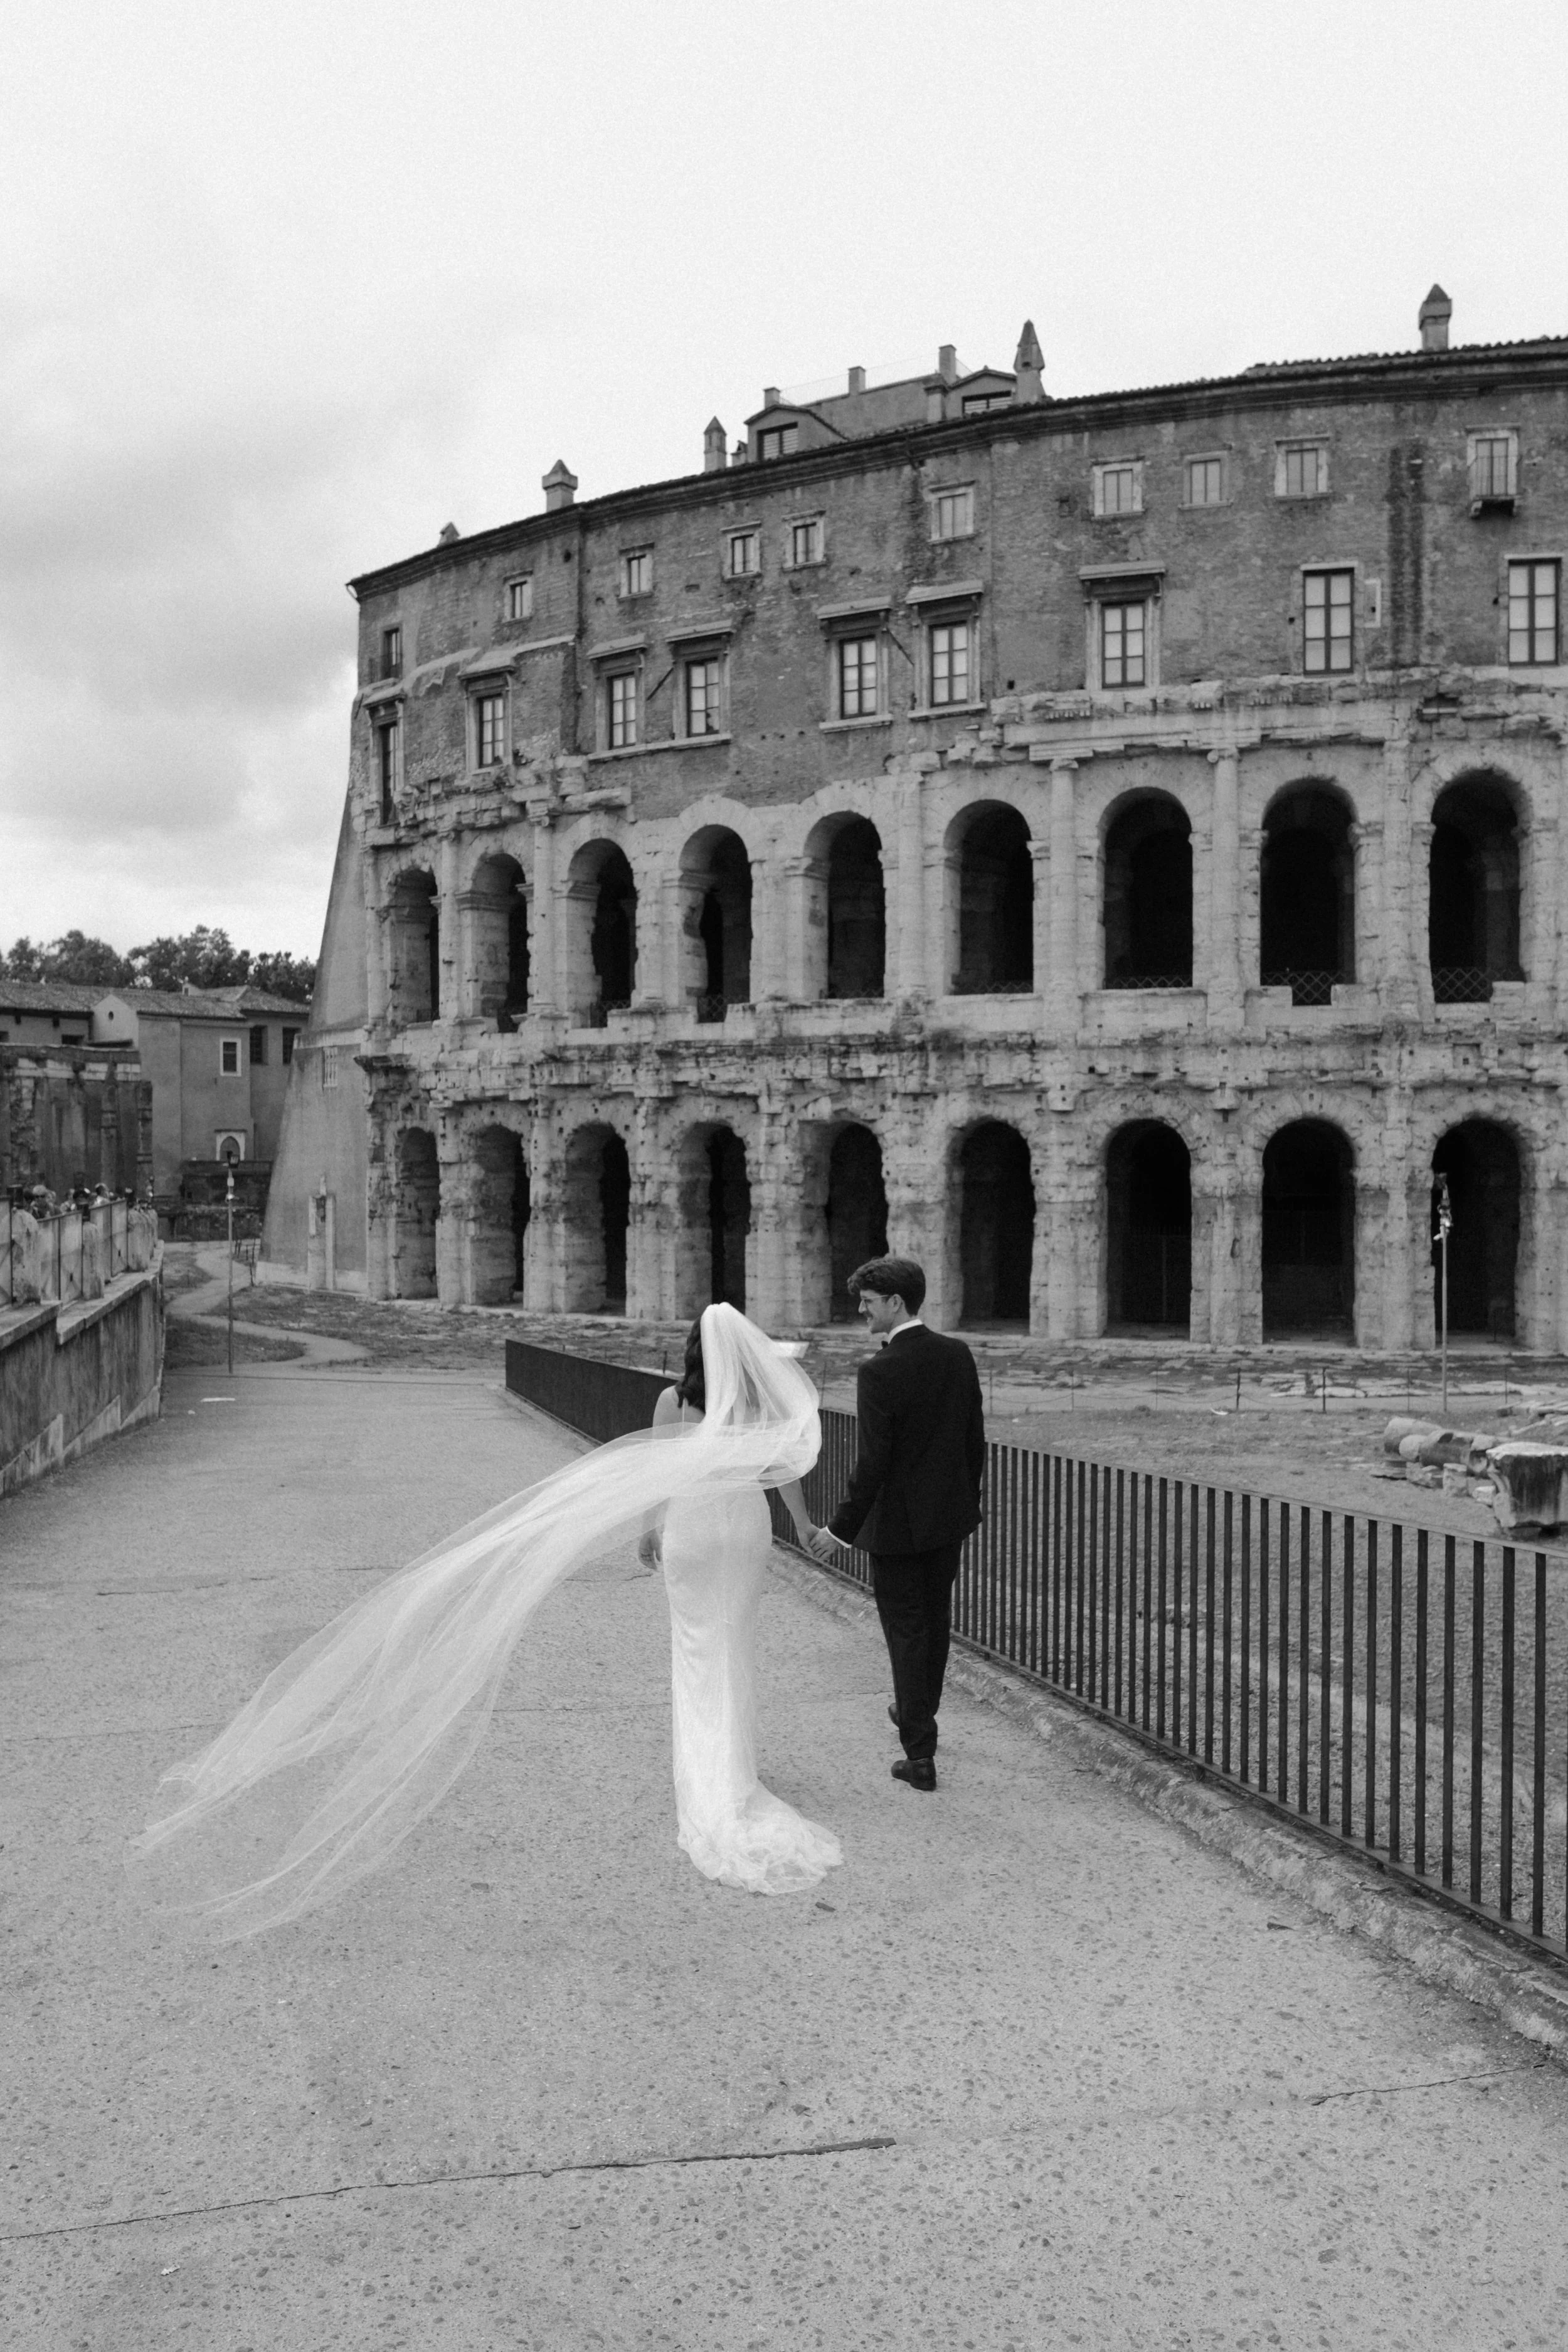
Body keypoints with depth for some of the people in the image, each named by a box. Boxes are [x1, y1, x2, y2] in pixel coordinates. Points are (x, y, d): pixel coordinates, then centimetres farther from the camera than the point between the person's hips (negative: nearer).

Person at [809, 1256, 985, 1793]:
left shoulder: (879, 1372, -21)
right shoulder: (958, 1355, -2)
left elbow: (872, 1462, -21)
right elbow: (975, 1438, 5)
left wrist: (842, 1528, -13)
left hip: (897, 1523, -6)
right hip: (950, 1517, 7)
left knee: (906, 1632, 3)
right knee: (936, 1620, 21)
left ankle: (920, 1755, 6)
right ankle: (919, 1714, 42)